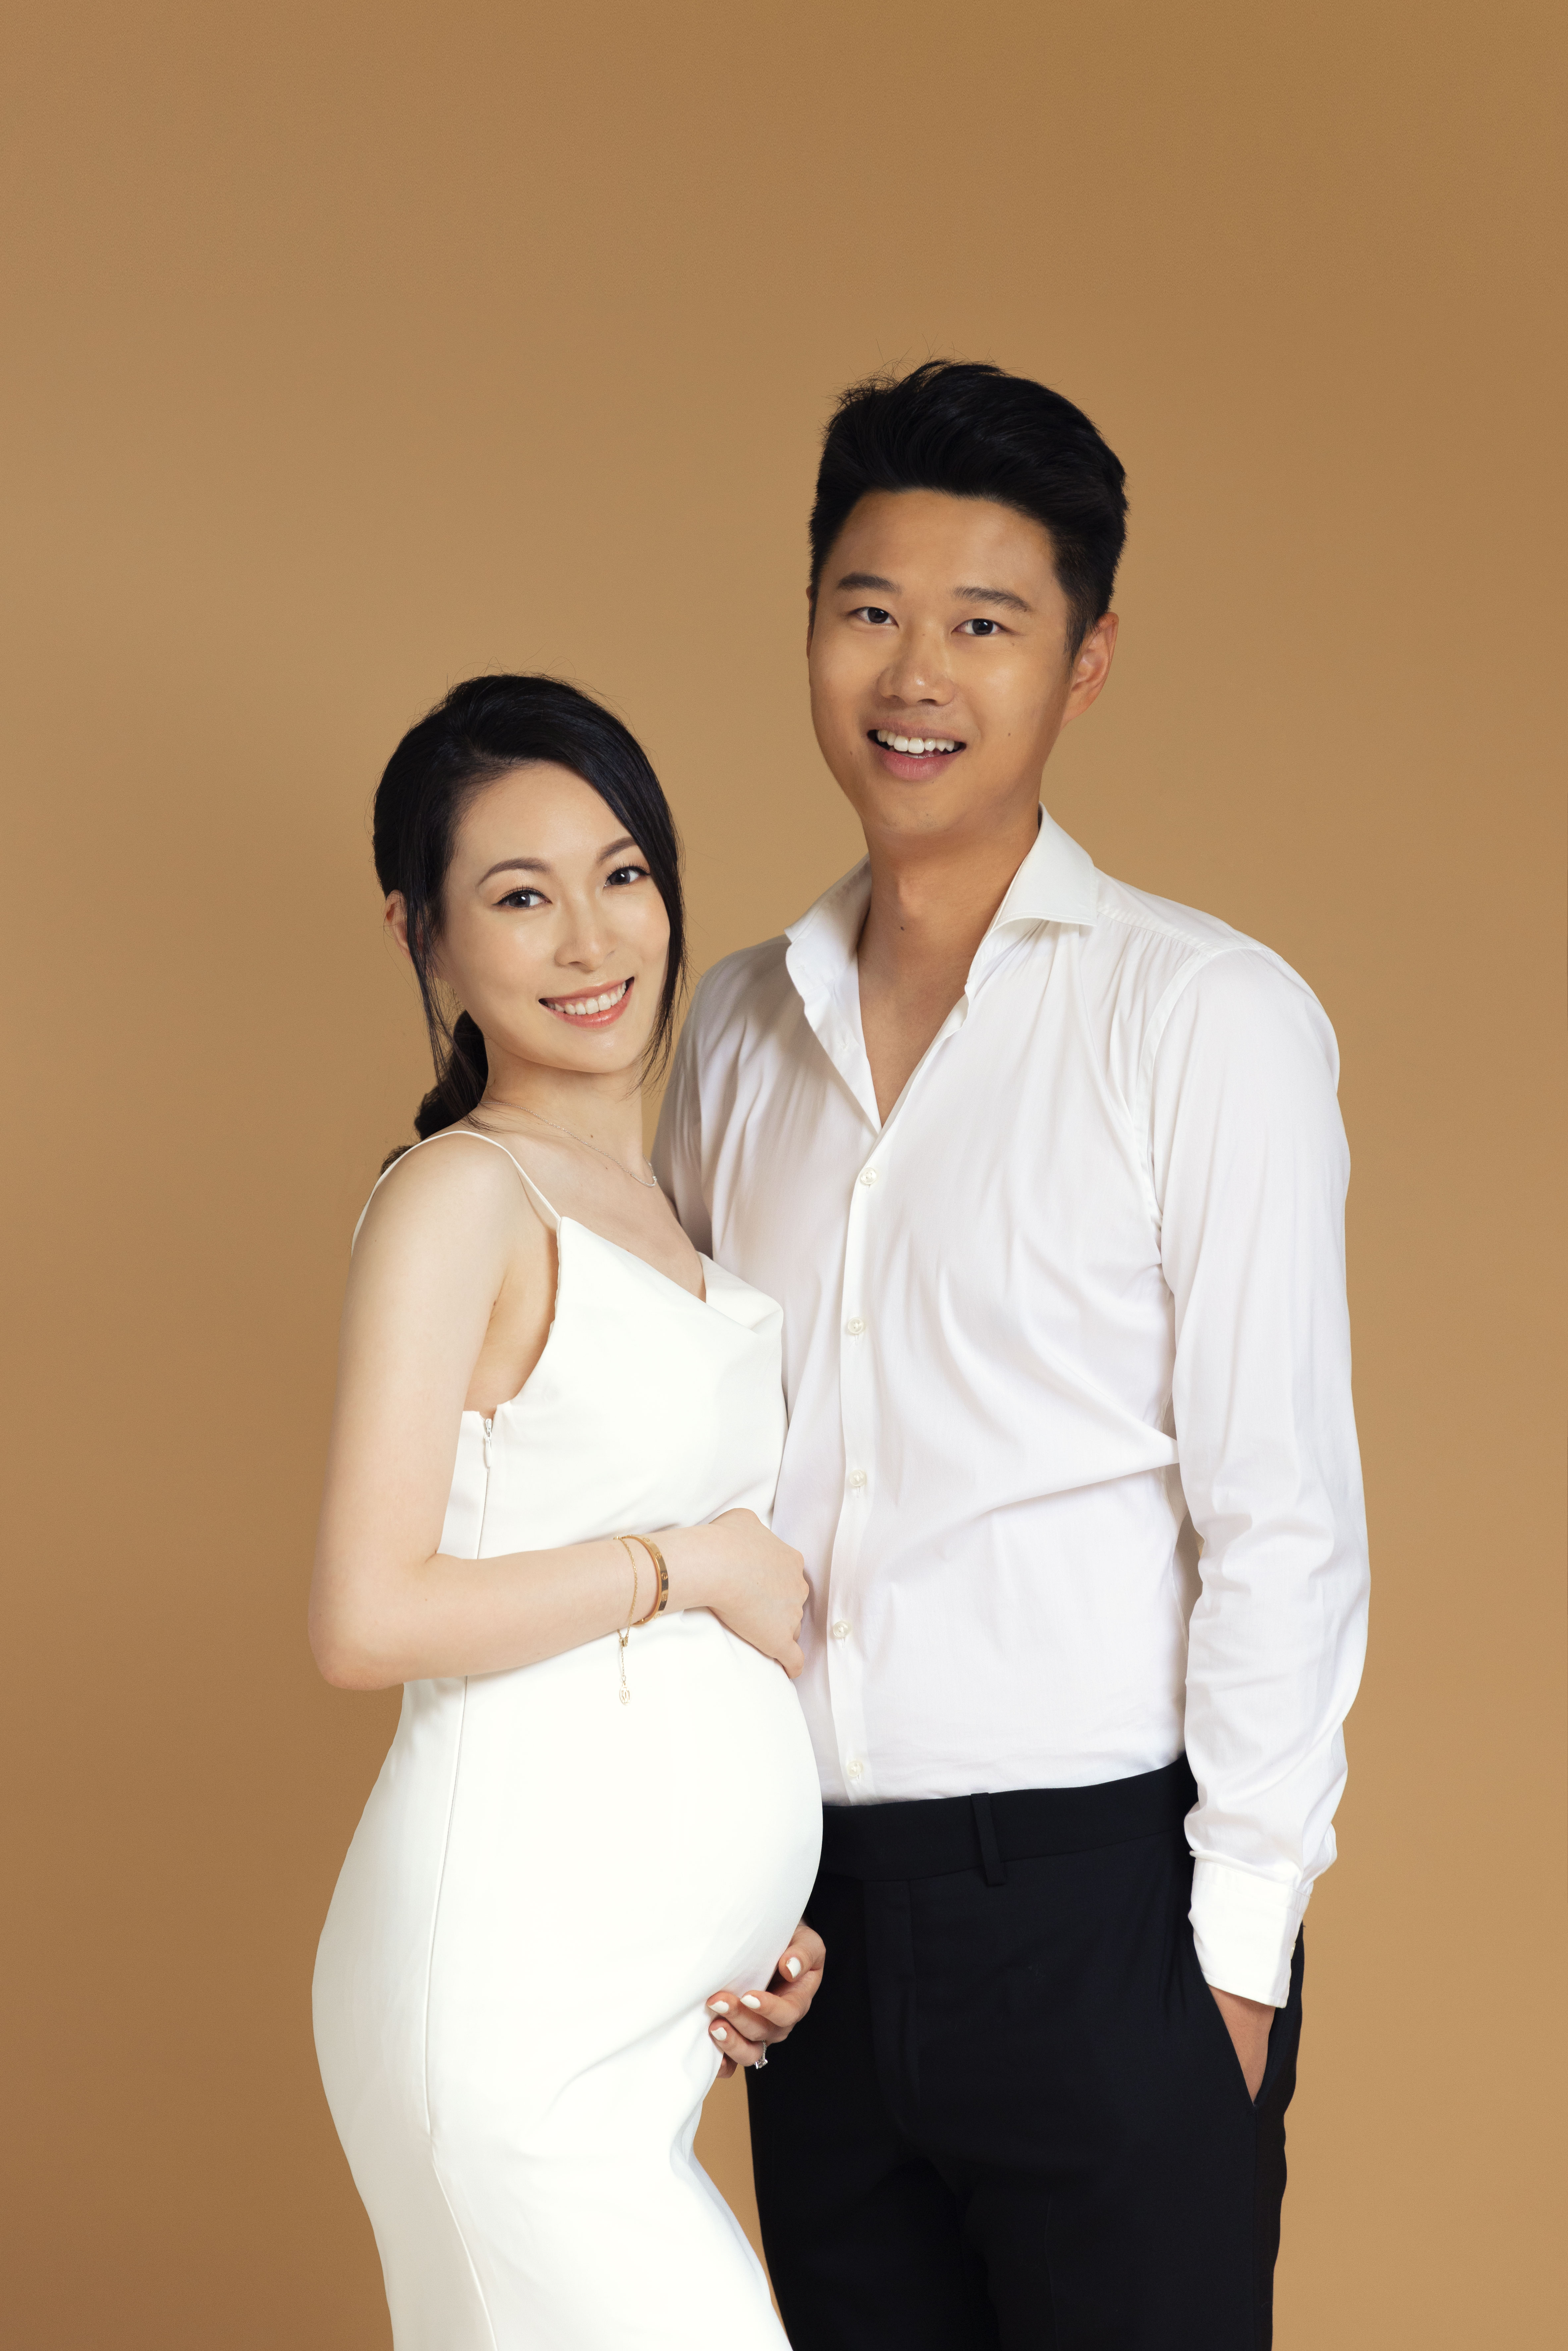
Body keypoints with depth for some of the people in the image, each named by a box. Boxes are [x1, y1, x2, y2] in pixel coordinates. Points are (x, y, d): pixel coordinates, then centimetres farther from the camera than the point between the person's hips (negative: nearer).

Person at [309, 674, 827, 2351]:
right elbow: (368, 1621, -19)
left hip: (640, 1991, 8)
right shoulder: (458, 1202, -11)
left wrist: (744, 1904, 11)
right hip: (515, 1980, -8)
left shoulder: (638, 1197, 15)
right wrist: (693, 1562, -10)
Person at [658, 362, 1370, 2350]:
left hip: (1096, 1897, -5)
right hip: (809, 1903, 5)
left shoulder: (1205, 1019, -7)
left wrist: (1241, 1937, -10)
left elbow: (1283, 1515, -9)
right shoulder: (737, 1028, 9)